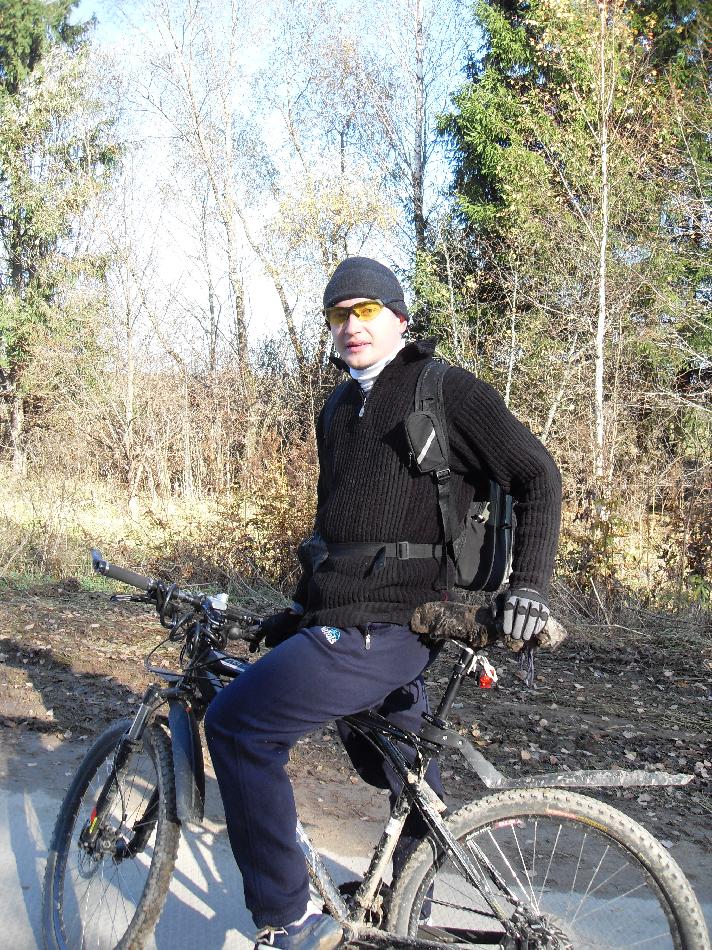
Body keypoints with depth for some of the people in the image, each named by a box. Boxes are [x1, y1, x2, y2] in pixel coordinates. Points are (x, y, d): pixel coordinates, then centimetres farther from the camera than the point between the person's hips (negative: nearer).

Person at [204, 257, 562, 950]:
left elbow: (537, 477, -6)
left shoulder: (446, 391, -6)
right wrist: (300, 610, 25)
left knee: (234, 725, -11)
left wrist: (528, 584, -15)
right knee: (401, 769, 22)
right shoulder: (340, 412, 18)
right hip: (342, 616, 8)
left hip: (380, 629, -8)